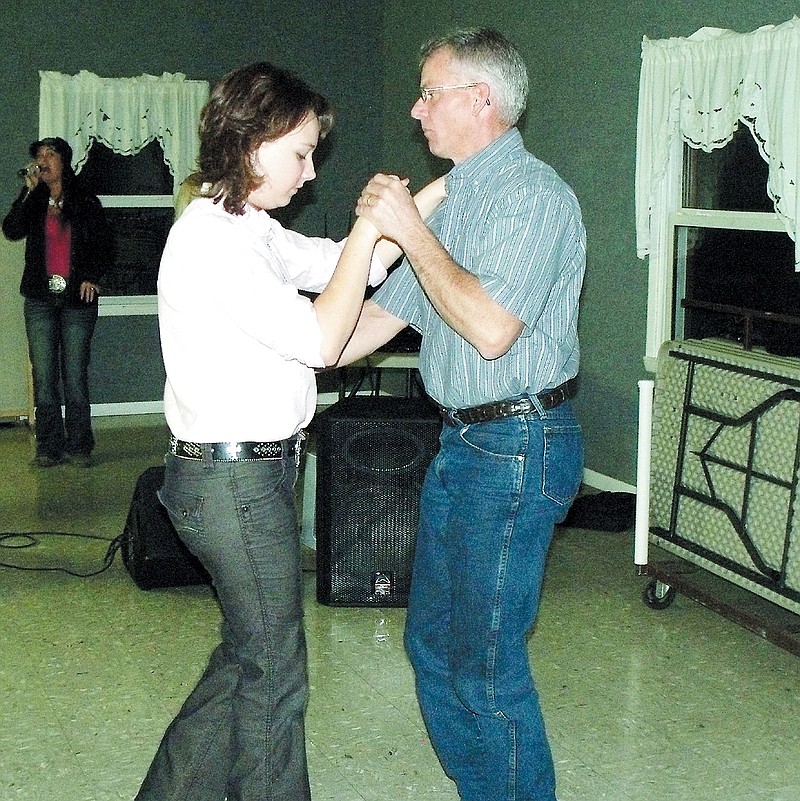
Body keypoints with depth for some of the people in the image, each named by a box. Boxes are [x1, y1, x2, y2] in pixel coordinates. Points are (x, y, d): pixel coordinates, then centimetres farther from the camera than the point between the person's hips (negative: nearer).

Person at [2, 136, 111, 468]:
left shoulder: (86, 203, 6)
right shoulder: (33, 201, 10)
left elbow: (105, 245, 10)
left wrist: (93, 277, -4)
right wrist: (30, 190, -11)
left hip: (77, 297, -2)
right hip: (40, 299, 2)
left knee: (75, 375, -3)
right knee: (44, 375, 1)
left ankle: (78, 446, 5)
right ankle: (49, 446, 8)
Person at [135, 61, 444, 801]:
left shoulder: (250, 229, 11)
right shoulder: (211, 241, -19)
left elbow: (346, 269, 15)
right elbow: (321, 340, -22)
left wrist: (431, 198, 9)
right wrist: (370, 226, -15)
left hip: (255, 469, 10)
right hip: (235, 479, -10)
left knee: (250, 656, 20)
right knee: (274, 672, 5)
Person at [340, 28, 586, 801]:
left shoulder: (533, 195, -14)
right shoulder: (453, 198, 14)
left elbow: (490, 328, -25)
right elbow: (382, 314, 16)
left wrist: (409, 229, -18)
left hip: (517, 447, -9)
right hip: (461, 441, 10)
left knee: (485, 664, -3)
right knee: (431, 642, 16)